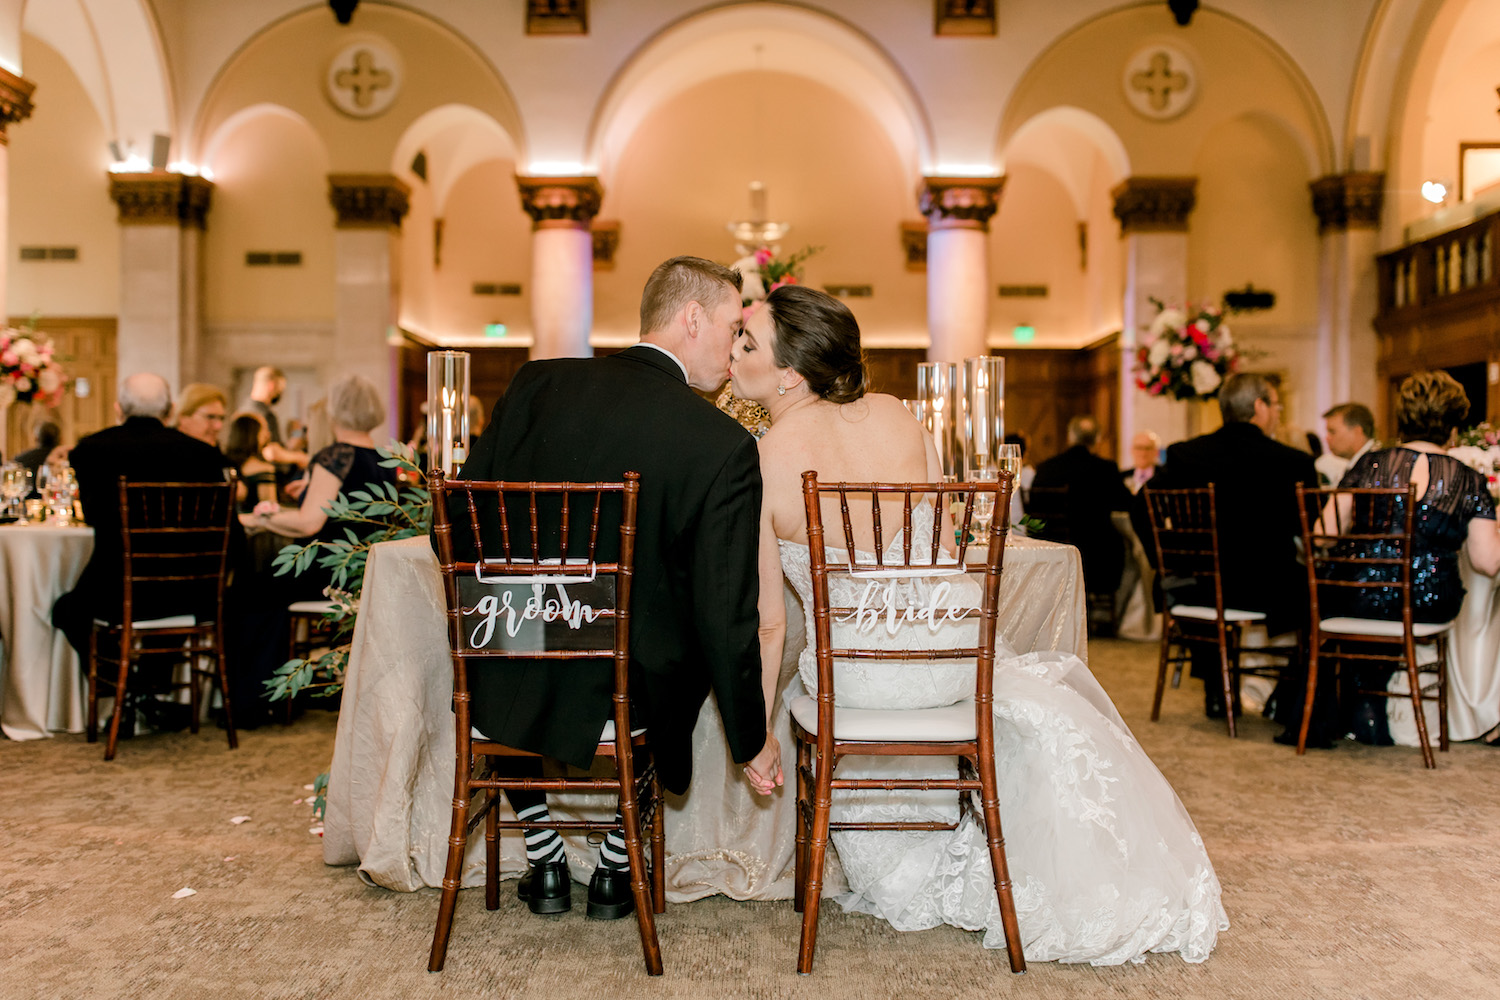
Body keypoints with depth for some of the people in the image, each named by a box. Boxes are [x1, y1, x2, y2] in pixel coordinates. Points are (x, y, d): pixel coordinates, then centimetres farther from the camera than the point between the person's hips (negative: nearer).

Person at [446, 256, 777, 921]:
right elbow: (726, 617, -14)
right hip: (632, 708, -2)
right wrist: (752, 741, 1)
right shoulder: (724, 447, -15)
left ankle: (545, 868, 42)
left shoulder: (538, 384, -6)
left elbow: (458, 530, -1)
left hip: (516, 695, 2)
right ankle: (614, 873, 38)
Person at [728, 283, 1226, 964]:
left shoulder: (756, 469, -16)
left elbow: (769, 623, -11)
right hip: (954, 649, 3)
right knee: (1043, 709, 34)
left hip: (858, 678, -3)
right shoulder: (891, 412, -5)